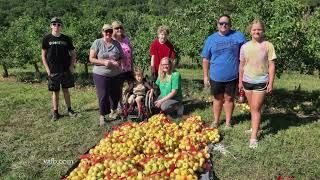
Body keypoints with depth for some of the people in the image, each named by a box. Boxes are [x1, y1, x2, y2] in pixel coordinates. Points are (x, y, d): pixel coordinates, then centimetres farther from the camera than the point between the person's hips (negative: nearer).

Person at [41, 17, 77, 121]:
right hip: (53, 71, -1)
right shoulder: (47, 39, 1)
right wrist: (47, 69, -5)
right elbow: (43, 56, 3)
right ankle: (55, 112, 16)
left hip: (66, 70, 1)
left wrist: (72, 66, -1)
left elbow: (73, 54, 10)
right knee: (55, 92, 6)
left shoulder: (66, 39, 5)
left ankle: (69, 109, 19)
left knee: (66, 90, 9)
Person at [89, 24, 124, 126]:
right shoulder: (97, 43, -3)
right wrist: (104, 62, -19)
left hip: (115, 74, 4)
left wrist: (118, 62, -8)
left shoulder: (116, 44, 7)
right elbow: (91, 59, -5)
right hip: (100, 75, -3)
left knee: (116, 95, 13)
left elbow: (121, 57, 15)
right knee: (103, 96, 0)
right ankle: (102, 116, 18)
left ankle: (114, 111, 39)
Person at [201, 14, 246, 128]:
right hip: (216, 76, 1)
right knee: (218, 98, 14)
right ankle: (216, 121, 31)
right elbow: (206, 59, 3)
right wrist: (205, 76, 1)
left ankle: (228, 122, 28)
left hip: (232, 76, -1)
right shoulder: (211, 39, 1)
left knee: (229, 98, 11)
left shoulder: (238, 36, -3)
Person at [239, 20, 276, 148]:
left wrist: (271, 83, -8)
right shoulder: (245, 46, 2)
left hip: (261, 82, -4)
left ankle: (253, 137, 0)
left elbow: (271, 65, -5)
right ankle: (255, 127, 34)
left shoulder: (268, 46, -6)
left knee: (256, 108, -4)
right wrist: (240, 81, 11)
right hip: (247, 81, 4)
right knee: (252, 108, 15)